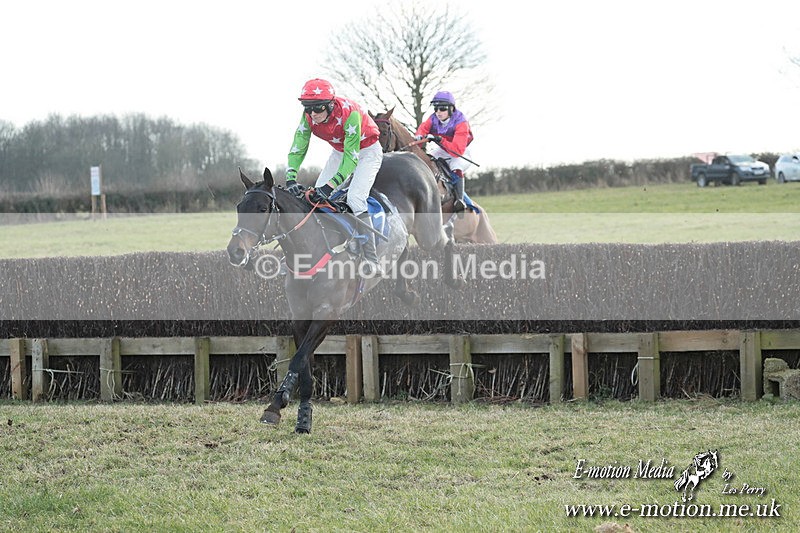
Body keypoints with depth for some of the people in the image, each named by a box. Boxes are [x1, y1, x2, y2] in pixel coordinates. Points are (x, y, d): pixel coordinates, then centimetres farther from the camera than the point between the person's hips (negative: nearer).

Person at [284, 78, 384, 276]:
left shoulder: (349, 113, -38)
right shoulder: (308, 116, -20)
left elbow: (352, 156, -37)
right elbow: (297, 148, -17)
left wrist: (331, 185, -45)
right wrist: (290, 178, -34)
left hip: (367, 151, -7)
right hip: (340, 152, 7)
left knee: (355, 198, -24)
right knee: (317, 195, -2)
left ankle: (372, 260, -24)